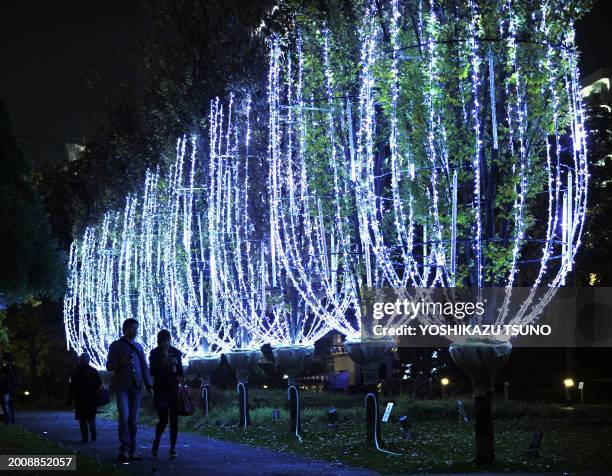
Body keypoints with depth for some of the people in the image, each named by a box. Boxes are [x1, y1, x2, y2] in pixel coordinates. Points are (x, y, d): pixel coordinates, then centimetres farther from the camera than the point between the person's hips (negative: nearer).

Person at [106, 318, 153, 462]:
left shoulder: (138, 347, 18)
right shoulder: (116, 346, 7)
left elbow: (144, 367, 14)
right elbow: (109, 366, 2)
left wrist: (149, 385, 3)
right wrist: (121, 363, -18)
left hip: (136, 386, 4)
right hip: (122, 386, -4)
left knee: (133, 419, 3)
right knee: (124, 417, -15)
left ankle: (132, 451, 4)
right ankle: (124, 449, -13)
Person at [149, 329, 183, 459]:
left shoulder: (175, 352, 6)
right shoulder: (155, 353, 1)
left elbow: (180, 372, 9)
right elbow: (152, 372, -5)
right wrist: (163, 362, -16)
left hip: (174, 390, 2)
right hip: (161, 390, -2)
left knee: (174, 420, 0)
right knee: (163, 420, -7)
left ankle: (173, 448, 6)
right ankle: (156, 442, 18)